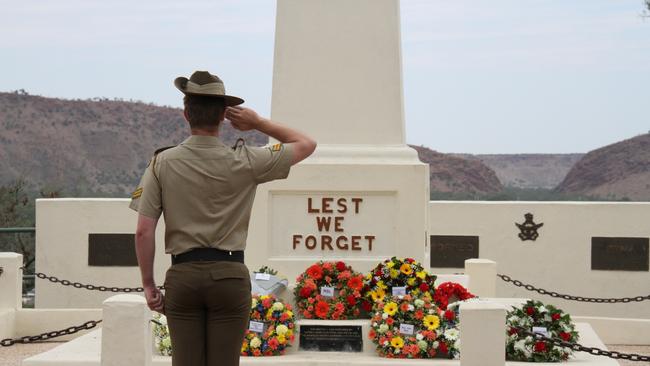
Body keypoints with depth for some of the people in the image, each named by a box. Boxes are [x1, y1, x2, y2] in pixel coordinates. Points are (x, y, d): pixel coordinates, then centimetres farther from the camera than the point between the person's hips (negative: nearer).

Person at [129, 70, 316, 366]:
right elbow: (306, 144, 9)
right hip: (229, 275, -1)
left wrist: (148, 285, 4)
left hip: (182, 275, 1)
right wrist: (259, 124, 7)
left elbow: (143, 232, -3)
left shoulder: (162, 162, -1)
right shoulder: (244, 162, -3)